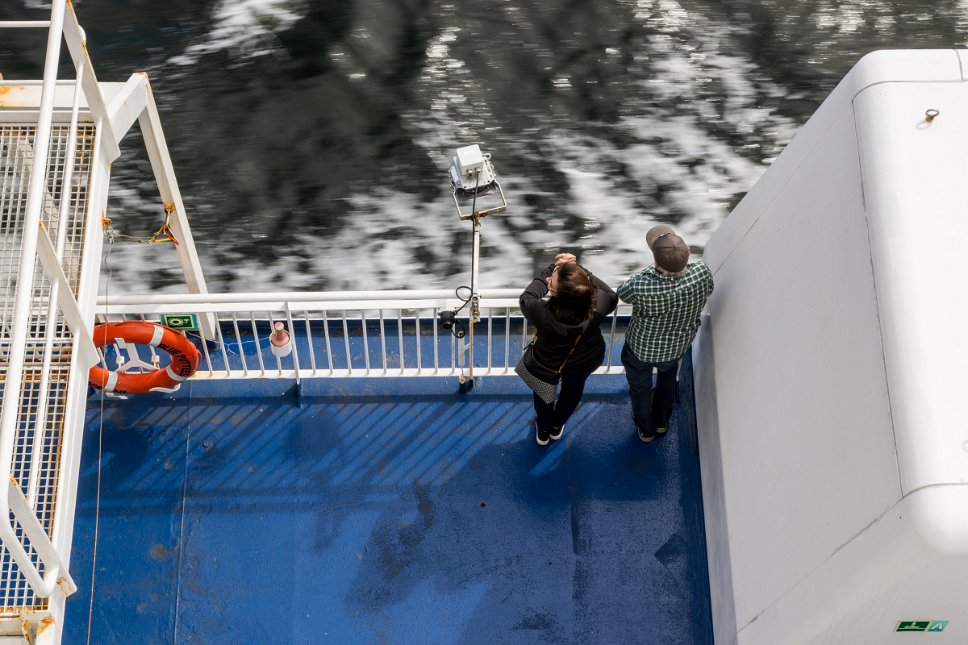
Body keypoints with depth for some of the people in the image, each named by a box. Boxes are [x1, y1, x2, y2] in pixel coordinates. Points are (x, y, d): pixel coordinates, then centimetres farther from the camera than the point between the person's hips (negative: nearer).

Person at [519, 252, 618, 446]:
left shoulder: (543, 313, -44)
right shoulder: (597, 306, -40)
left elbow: (526, 298, -19)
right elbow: (611, 295, -14)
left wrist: (552, 268, -17)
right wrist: (579, 269, -17)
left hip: (548, 363, -2)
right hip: (585, 362, 2)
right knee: (573, 387, 35)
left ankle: (543, 430, 58)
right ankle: (557, 426, 61)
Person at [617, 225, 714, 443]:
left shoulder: (642, 288, -45)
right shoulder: (702, 273, -35)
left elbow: (622, 292, -19)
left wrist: (653, 269, -9)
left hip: (641, 348, -3)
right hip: (678, 346, 3)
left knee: (640, 387, 29)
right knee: (668, 375, 37)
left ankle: (646, 430, 55)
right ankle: (662, 422, 59)